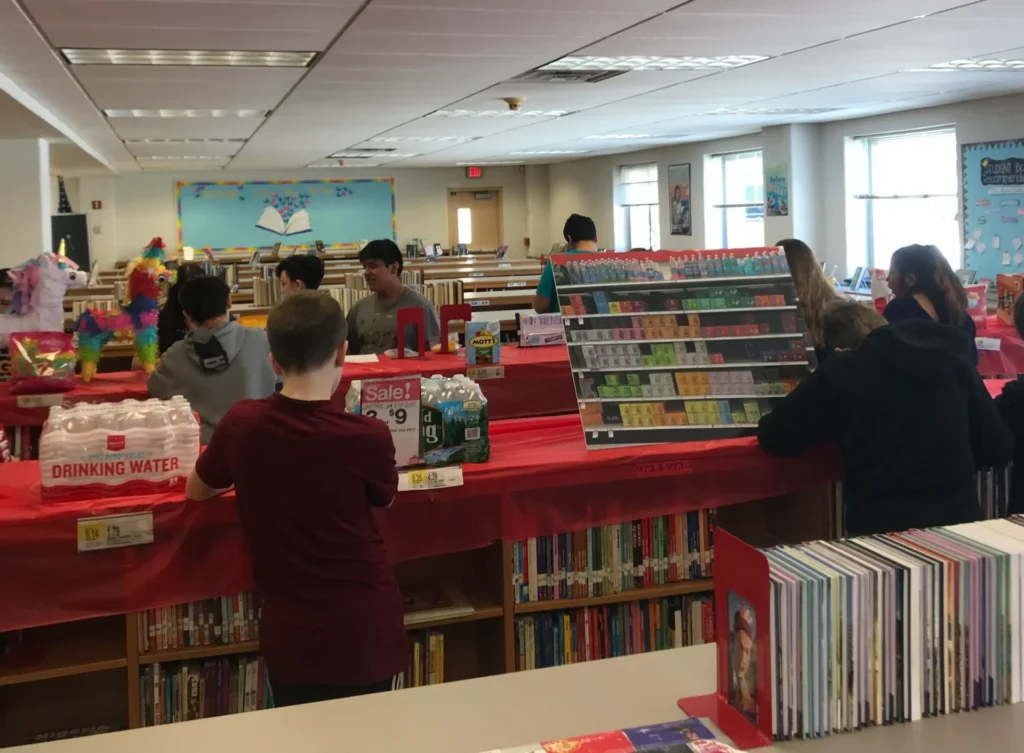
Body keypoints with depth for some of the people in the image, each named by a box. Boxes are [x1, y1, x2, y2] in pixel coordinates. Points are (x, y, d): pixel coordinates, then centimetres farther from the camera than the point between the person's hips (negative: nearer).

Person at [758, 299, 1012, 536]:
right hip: (957, 517, 3)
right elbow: (998, 451, 11)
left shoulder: (841, 371, -2)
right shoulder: (951, 358, 6)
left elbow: (774, 437, 5)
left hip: (880, 526, -3)